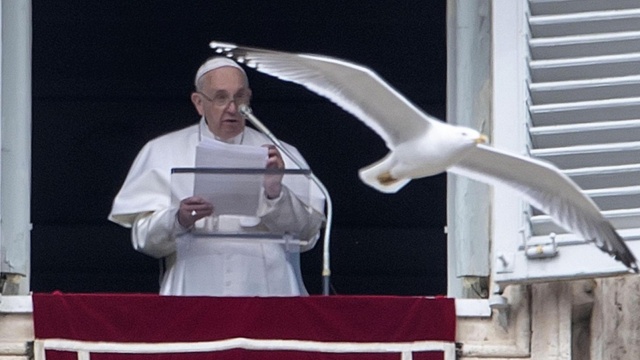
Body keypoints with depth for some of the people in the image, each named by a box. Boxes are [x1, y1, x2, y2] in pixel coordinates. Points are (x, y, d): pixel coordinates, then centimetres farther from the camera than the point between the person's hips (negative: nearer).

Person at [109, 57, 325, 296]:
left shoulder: (282, 157, 16)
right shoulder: (162, 153, 14)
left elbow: (308, 235, 6)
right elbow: (143, 237, 5)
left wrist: (275, 193, -10)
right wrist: (178, 221, -14)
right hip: (194, 293, -1)